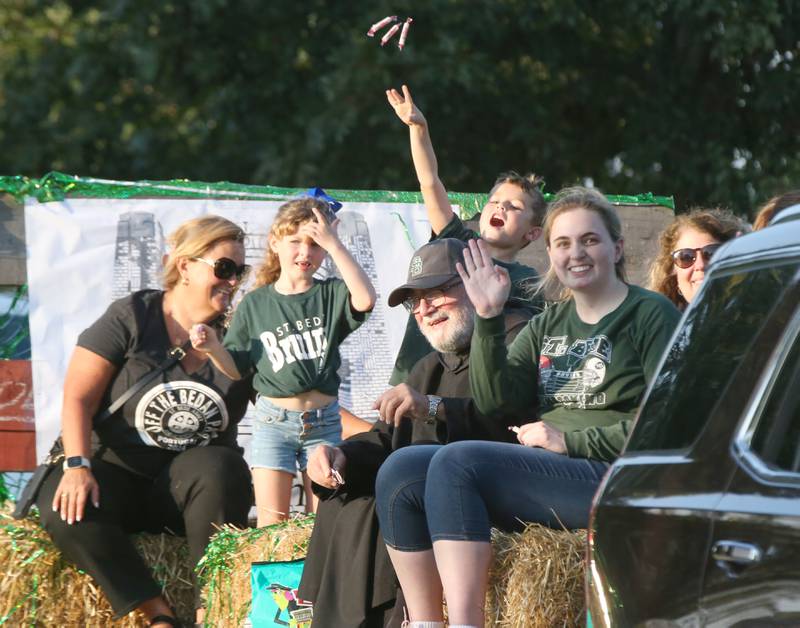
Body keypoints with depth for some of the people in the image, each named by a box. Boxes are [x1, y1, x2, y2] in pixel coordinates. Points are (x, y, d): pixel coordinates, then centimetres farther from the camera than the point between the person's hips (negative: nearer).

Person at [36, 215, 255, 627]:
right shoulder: (130, 319, -1)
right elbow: (78, 397, -6)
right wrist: (78, 465, -22)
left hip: (196, 483, 1)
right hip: (124, 471, -1)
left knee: (219, 469, -34)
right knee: (63, 507, -32)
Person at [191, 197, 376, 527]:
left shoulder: (331, 295, 0)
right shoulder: (255, 304, 2)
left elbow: (365, 299, -24)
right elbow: (236, 369, 6)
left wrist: (334, 245, -21)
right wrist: (212, 347, -15)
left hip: (324, 421, 0)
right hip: (274, 419, 0)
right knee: (271, 519, -3)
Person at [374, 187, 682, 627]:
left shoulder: (651, 316, 2)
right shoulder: (547, 326, 22)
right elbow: (496, 400, 7)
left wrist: (571, 441, -12)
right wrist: (489, 319, -4)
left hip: (614, 482, -7)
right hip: (542, 477, 7)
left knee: (457, 461, -27)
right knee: (400, 472, -9)